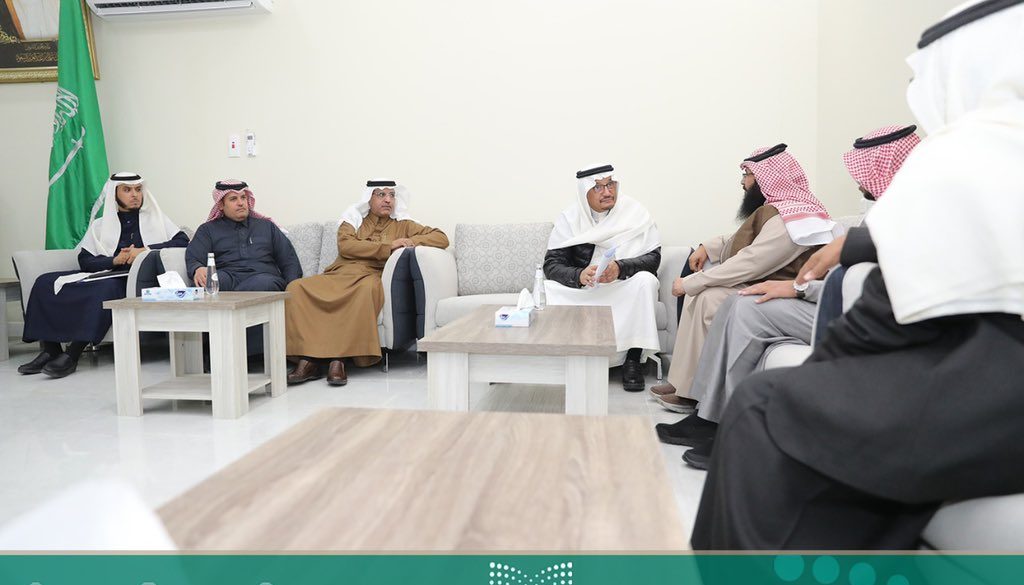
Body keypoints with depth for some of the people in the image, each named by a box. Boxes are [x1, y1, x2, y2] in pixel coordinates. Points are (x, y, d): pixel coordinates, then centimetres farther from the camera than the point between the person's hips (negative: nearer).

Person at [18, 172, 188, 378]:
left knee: (105, 287, -37)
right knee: (45, 283, -16)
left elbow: (182, 241, 0)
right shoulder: (100, 225, 22)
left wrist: (145, 250, -10)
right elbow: (84, 261, 11)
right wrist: (114, 260, -8)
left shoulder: (154, 218, 16)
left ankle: (72, 355, -34)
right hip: (104, 274, 4)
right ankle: (49, 349, -17)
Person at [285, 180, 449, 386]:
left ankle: (339, 358, -37)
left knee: (367, 289, -40)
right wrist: (388, 247, -6)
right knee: (296, 288, -26)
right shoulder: (354, 218, 20)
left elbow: (442, 239, 14)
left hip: (372, 277, -2)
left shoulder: (403, 225, 20)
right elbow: (345, 246, -1)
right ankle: (308, 359, -29)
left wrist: (411, 242, -3)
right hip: (340, 274, 2)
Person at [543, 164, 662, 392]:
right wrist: (579, 275, -32)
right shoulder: (569, 218, -2)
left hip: (624, 289, 0)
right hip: (579, 290, 1)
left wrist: (621, 268, -32)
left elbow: (653, 257, -12)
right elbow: (551, 264, -10)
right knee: (547, 289, -25)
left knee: (645, 280, -31)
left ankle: (633, 360, -23)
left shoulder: (635, 213, -5)